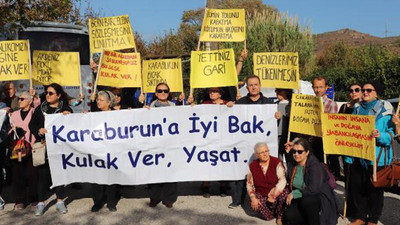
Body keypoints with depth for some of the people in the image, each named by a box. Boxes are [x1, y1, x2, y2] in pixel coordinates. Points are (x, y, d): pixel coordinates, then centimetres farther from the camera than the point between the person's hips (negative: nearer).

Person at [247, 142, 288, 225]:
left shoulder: (277, 163, -10)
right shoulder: (252, 166, 0)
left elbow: (282, 180, -21)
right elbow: (249, 184, 3)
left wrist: (274, 195, -29)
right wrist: (253, 198, -12)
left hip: (276, 192, -1)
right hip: (261, 194, 2)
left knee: (284, 193, -34)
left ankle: (279, 216, -8)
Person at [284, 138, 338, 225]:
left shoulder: (315, 165, -19)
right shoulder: (291, 164, 1)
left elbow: (313, 189, -28)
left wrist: (294, 193, -23)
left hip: (319, 198, -5)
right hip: (300, 199, 5)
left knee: (306, 200, -38)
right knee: (289, 216, -20)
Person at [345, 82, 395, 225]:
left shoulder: (385, 111, -3)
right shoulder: (357, 109, 12)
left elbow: (391, 135, -9)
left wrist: (380, 135, -26)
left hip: (375, 158, -4)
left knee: (374, 189, 6)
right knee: (356, 187, 9)